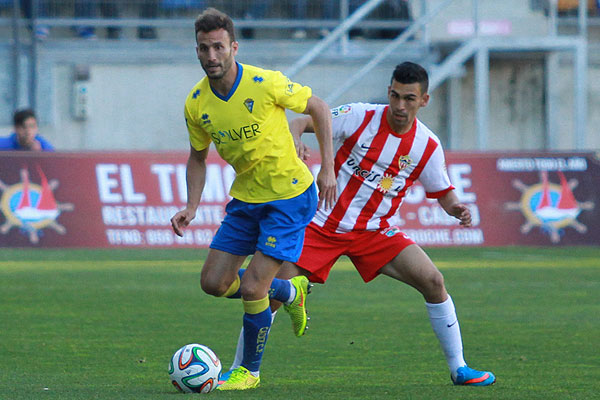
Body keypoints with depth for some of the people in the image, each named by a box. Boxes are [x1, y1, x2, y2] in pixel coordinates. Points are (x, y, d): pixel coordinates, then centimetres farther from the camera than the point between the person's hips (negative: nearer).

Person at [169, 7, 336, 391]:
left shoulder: (266, 84, -21)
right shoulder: (197, 104, -6)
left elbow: (319, 108, -6)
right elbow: (198, 158, 10)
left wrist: (328, 168, -9)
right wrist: (192, 207, -4)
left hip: (289, 195, -6)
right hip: (245, 198, 6)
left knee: (251, 288, -13)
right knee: (214, 283, 4)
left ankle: (250, 371, 10)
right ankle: (288, 291, 30)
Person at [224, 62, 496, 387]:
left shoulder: (427, 146, -5)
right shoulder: (360, 117, -11)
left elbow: (442, 192, 8)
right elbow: (300, 123, -8)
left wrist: (455, 208, -16)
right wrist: (293, 141, -32)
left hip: (376, 231, 2)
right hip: (323, 223, -2)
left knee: (432, 280, -15)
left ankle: (458, 368, -1)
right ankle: (238, 370, 4)